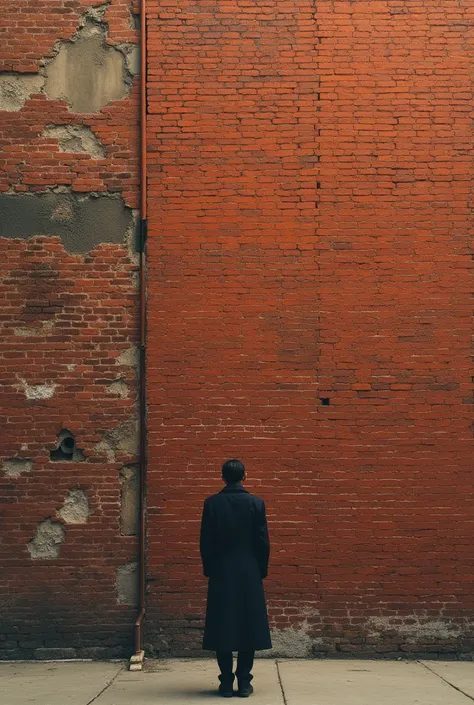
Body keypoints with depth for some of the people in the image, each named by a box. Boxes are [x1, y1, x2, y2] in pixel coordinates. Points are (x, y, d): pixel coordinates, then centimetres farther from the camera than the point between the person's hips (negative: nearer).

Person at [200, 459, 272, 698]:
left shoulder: (211, 503, -3)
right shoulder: (256, 503, -3)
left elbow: (205, 542, -1)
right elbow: (263, 542, -2)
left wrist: (209, 570, 11)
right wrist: (261, 570, 10)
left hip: (221, 574, 0)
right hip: (249, 574, 0)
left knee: (222, 628, 4)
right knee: (248, 628, 5)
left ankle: (226, 683, 4)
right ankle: (244, 682, 4)